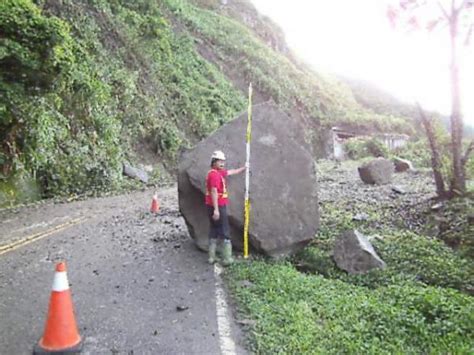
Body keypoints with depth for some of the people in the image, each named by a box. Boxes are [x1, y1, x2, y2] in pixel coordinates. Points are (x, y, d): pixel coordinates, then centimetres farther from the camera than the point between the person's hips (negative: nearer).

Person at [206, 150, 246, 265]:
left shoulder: (219, 172, 14)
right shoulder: (214, 174, -17)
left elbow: (231, 172, 31)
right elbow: (214, 192, -24)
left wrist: (243, 168, 41)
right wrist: (216, 209, -28)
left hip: (214, 207, 10)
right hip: (218, 207, -10)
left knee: (213, 232, 13)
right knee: (225, 233, -3)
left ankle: (212, 257, 19)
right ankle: (227, 259, 1)